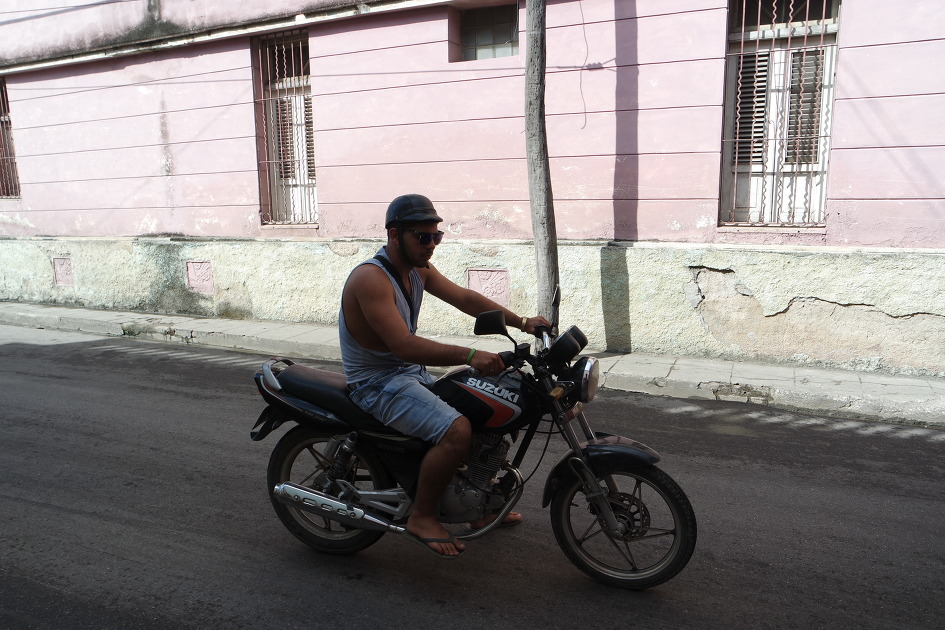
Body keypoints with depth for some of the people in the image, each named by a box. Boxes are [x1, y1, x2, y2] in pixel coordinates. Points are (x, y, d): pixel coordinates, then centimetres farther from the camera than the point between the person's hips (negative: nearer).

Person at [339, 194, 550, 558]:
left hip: (413, 374, 10)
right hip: (378, 383, -10)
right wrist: (470, 356, -41)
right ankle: (421, 517, -7)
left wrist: (522, 322, -2)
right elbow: (404, 345, -33)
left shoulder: (418, 268, 7)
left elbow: (463, 298, 7)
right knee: (457, 430, -28)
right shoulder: (370, 278, -23)